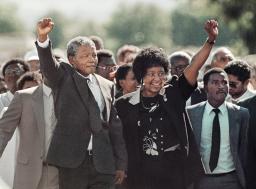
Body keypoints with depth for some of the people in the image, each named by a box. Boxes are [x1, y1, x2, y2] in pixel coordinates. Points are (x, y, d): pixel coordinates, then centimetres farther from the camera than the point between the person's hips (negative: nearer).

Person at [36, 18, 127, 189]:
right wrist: (43, 38, -37)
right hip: (72, 162, -3)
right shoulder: (64, 77, 5)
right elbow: (48, 63, -17)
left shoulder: (107, 86, 14)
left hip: (103, 164, 3)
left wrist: (121, 164, 14)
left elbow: (115, 126, 16)